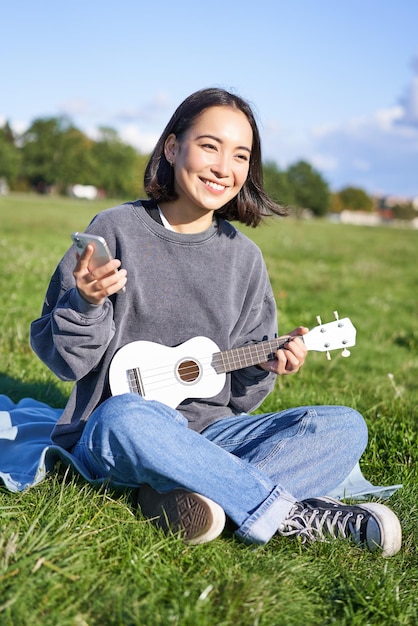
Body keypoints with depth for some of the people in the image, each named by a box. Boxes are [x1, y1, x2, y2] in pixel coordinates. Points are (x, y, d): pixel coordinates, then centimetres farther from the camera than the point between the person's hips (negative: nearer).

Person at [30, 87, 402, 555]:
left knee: (346, 428, -14)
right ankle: (291, 515, -24)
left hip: (210, 431, 4)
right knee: (124, 417, -39)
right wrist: (86, 303, -21)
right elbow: (64, 358, -3)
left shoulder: (244, 257, 6)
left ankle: (186, 494, -29)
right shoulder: (116, 230, -5)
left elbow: (241, 395, 10)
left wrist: (265, 367, -11)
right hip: (109, 440, -3)